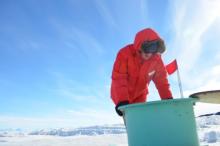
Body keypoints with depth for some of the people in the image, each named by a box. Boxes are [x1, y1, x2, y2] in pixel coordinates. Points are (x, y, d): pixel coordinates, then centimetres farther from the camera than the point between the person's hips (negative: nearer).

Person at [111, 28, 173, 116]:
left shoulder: (156, 59, -17)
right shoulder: (125, 54, -30)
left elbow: (161, 80, -13)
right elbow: (119, 78, -34)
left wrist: (168, 98, -25)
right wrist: (122, 100, -43)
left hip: (139, 95, 4)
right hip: (121, 95, -3)